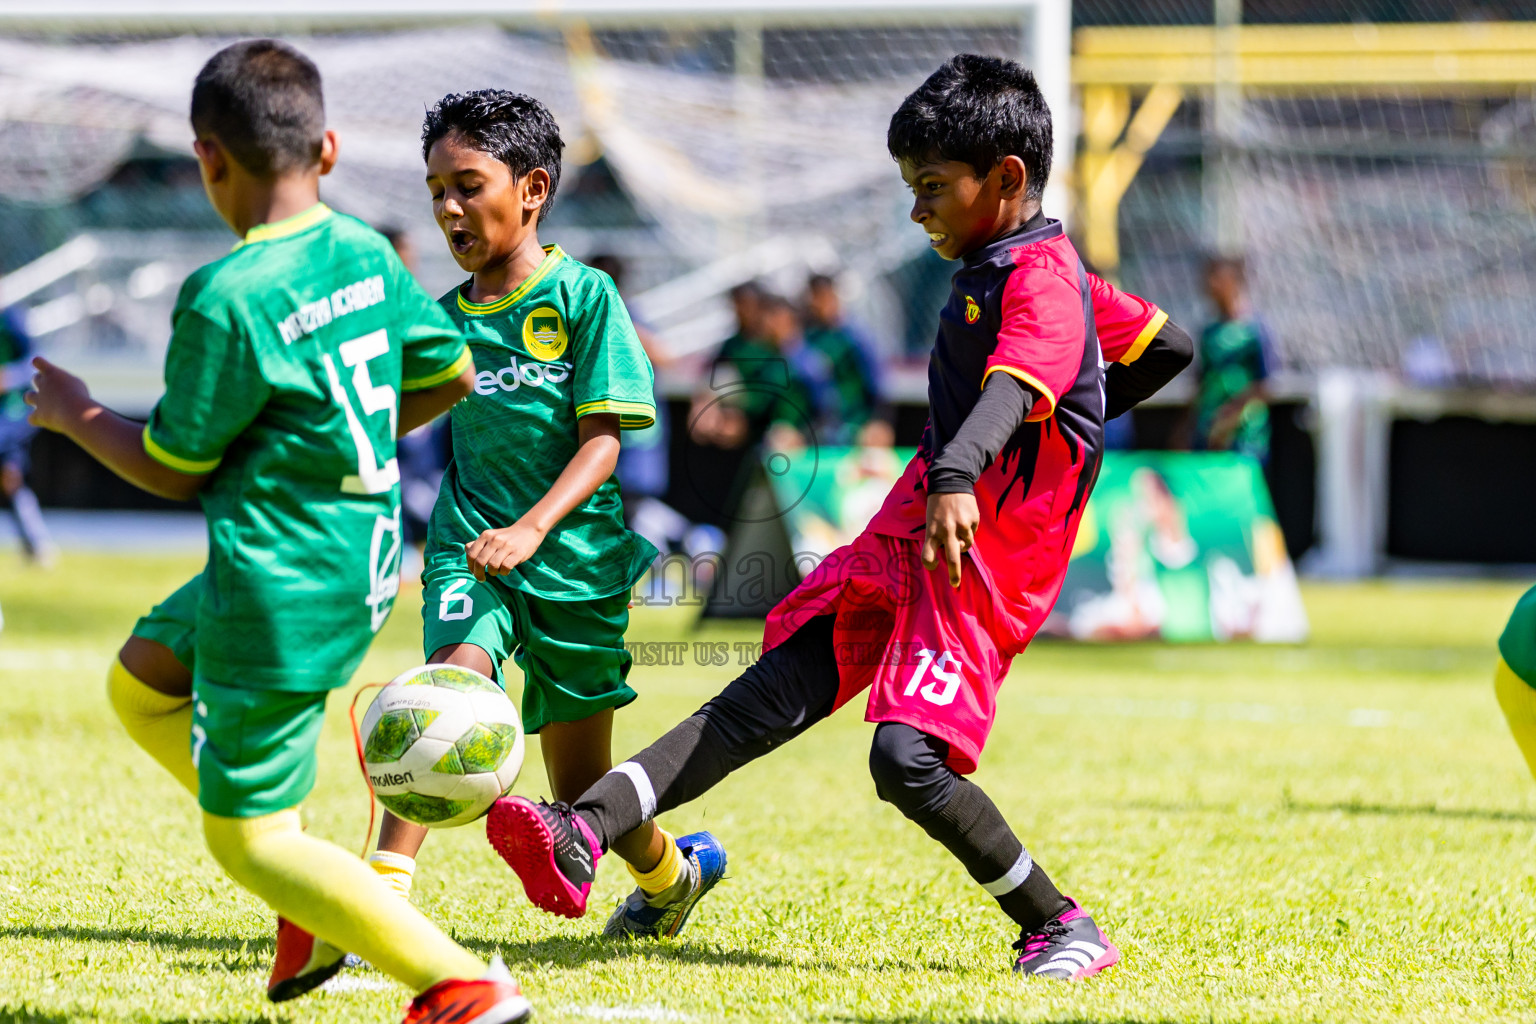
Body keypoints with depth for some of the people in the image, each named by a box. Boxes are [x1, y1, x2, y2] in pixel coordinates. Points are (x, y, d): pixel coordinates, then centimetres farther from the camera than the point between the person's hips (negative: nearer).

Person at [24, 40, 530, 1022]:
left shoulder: (226, 298, -21)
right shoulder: (367, 253, 0)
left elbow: (173, 468, -11)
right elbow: (450, 374, 14)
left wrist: (74, 415, 6)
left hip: (281, 590, -9)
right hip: (364, 561, 9)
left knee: (247, 838, 3)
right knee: (141, 681, 26)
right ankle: (317, 900, 21)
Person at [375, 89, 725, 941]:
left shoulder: (584, 296, -7)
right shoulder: (443, 320, 6)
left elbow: (601, 442, -14)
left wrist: (532, 528, -27)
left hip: (574, 554, -2)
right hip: (470, 548, 2)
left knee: (580, 788, 9)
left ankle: (672, 872, 41)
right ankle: (384, 890, -35)